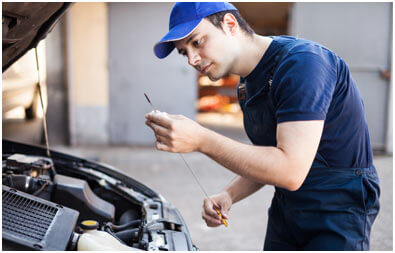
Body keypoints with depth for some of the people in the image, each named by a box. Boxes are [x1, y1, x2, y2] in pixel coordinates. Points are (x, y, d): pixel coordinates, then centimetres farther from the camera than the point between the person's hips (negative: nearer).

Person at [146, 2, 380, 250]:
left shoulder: (302, 62, -23)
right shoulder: (247, 89, 6)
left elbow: (291, 171, -30)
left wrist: (201, 140, -31)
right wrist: (229, 195, -3)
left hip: (338, 213, -8)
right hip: (285, 211, 8)